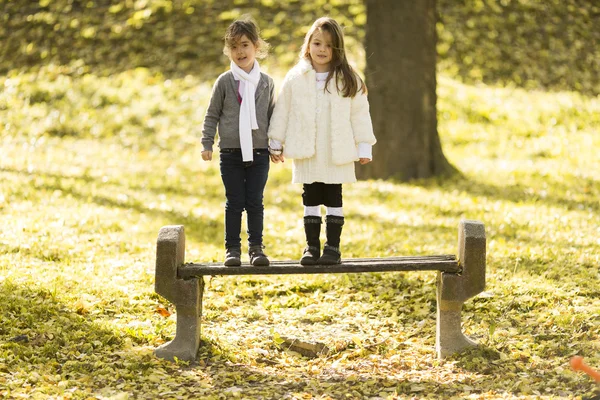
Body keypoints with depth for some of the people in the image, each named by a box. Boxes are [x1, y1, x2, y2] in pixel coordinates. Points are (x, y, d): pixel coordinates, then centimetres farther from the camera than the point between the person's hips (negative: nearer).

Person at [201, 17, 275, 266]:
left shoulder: (266, 82, 4)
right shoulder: (224, 82, -1)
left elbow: (272, 115, 12)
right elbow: (212, 115, 4)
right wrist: (207, 143, -2)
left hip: (259, 151, 1)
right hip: (231, 152, -1)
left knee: (255, 202, 3)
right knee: (234, 202, 2)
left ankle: (256, 247, 11)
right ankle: (232, 248, 9)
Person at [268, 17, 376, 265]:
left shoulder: (347, 80, 0)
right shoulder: (295, 78, 1)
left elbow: (359, 113, 2)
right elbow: (282, 111, 6)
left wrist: (364, 147, -1)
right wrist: (276, 143, 7)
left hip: (337, 153, -1)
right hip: (306, 152, 1)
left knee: (333, 199, 5)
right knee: (310, 199, 8)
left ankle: (333, 247, 11)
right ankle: (312, 246, 14)